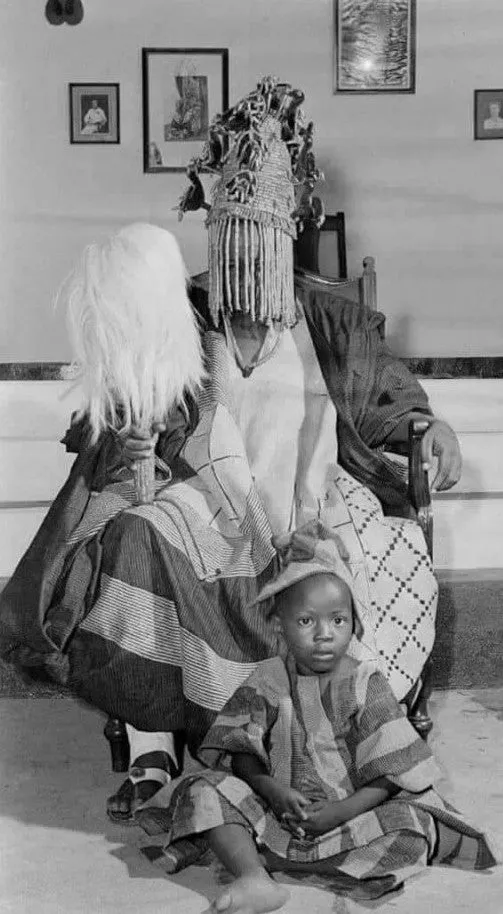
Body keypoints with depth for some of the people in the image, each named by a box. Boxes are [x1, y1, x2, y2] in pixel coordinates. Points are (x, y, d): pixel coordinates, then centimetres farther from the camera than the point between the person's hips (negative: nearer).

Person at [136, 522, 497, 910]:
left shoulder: (366, 684, -6)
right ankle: (255, 878, -34)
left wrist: (340, 812, -21)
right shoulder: (267, 681, 0)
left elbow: (391, 776, -10)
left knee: (411, 824, -27)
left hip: (348, 816, -1)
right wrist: (272, 790, -19)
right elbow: (241, 753, 0)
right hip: (277, 808, 1)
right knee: (206, 790, -18)